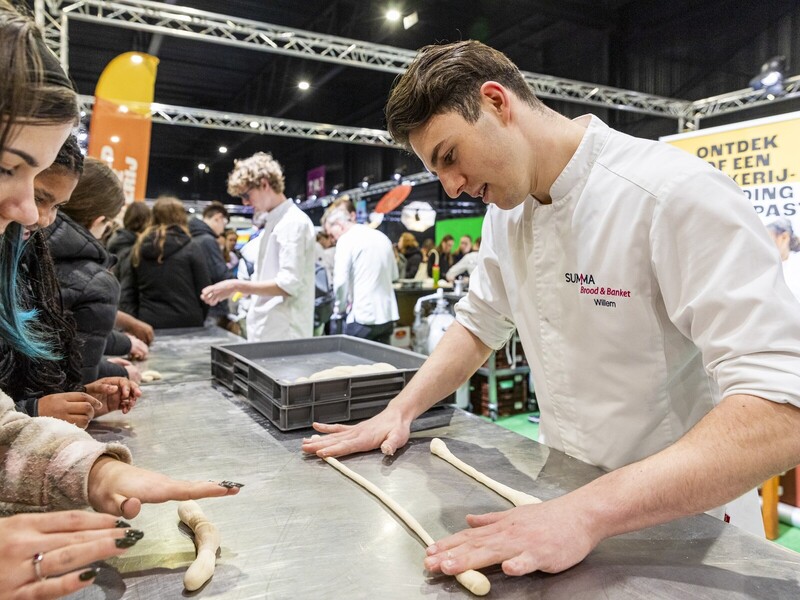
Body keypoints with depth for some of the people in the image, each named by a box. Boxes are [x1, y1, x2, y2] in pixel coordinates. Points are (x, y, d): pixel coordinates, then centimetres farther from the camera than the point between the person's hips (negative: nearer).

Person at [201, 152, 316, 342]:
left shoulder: (294, 222, -13)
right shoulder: (273, 223, 16)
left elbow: (289, 285, -21)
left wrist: (236, 285, -18)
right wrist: (231, 290, 9)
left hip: (284, 334, -9)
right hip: (264, 330, 9)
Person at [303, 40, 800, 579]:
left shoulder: (680, 194, -24)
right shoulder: (506, 213, -1)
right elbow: (480, 325, 10)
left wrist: (588, 513, -36)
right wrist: (401, 411, -2)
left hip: (682, 520, -5)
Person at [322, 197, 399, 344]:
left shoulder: (346, 240, -9)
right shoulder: (382, 237, 13)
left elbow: (341, 281, -14)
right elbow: (394, 275, 20)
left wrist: (342, 305, 2)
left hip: (363, 318, -7)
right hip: (387, 316, 7)